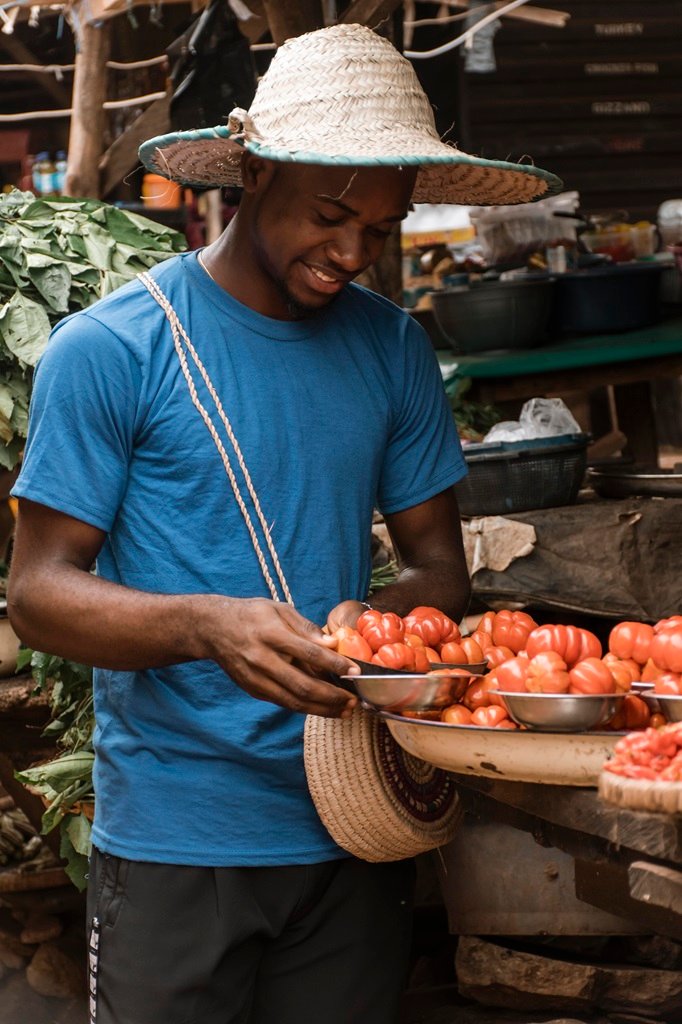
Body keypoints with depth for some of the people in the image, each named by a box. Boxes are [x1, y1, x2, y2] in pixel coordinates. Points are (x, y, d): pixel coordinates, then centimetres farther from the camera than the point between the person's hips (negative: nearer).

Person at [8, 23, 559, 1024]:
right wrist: (206, 625, -28)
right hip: (174, 839, -4)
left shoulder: (394, 349, 7)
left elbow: (440, 562, 9)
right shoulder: (110, 348, -8)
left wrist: (380, 616, -15)